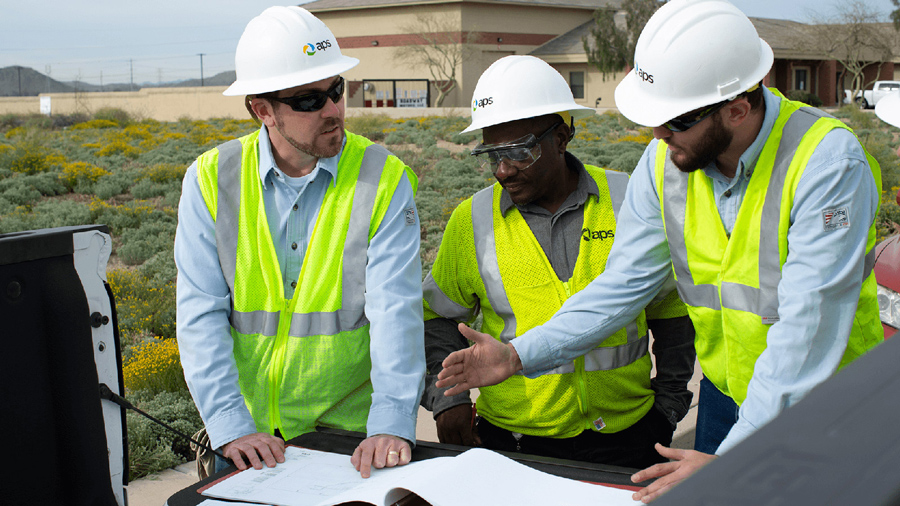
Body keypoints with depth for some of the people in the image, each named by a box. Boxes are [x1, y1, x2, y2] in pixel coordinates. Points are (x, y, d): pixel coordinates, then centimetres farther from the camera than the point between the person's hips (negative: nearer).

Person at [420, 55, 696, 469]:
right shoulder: (472, 220, -2)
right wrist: (447, 398, -2)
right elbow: (438, 315, 10)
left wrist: (668, 404, 6)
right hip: (511, 442, 0)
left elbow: (672, 309, 7)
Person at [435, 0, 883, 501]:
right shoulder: (665, 160, -8)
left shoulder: (829, 163, -26)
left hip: (827, 405, -4)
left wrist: (732, 460, -33)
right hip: (726, 397, 5)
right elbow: (623, 284, -3)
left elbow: (808, 330, -30)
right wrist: (520, 355, -12)